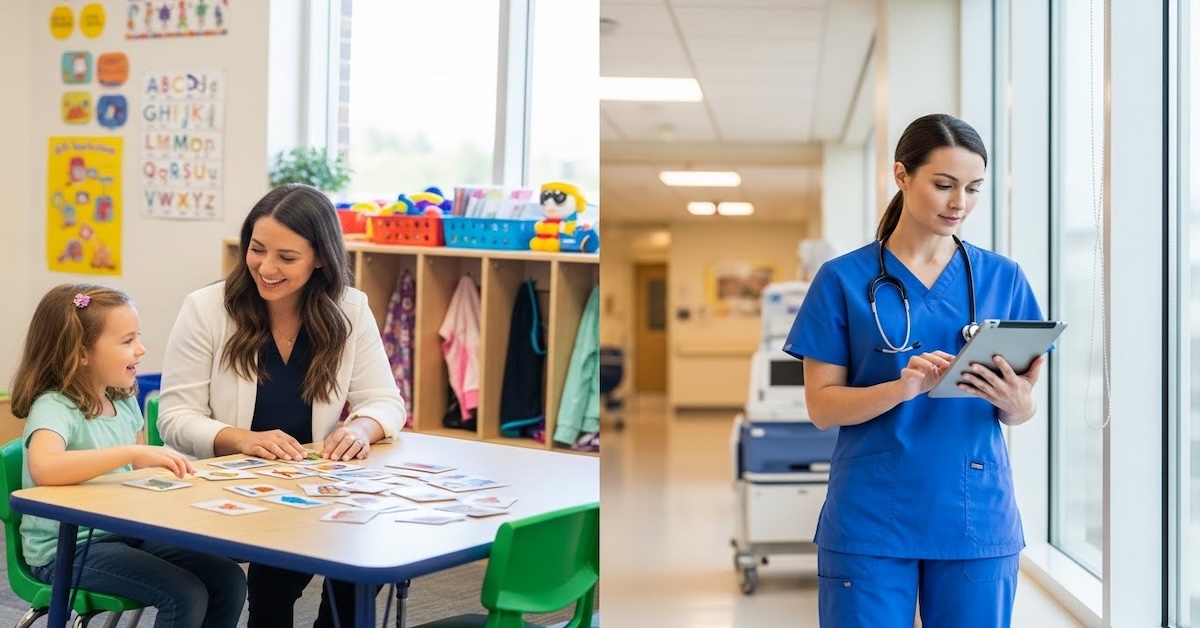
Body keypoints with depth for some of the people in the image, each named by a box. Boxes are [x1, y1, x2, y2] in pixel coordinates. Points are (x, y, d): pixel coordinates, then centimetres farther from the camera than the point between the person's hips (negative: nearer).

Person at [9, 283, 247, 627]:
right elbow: (43, 469, -41)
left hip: (124, 533, 8)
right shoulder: (54, 407, -19)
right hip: (66, 548, -7)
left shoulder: (124, 402, 5)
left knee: (229, 579, -5)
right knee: (186, 596, -23)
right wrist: (133, 452, -43)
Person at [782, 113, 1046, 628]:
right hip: (871, 523, -2)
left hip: (977, 519, 2)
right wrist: (903, 388, -22)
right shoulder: (843, 278, -1)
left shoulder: (1003, 277, 5)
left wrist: (1017, 402, -17)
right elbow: (822, 406, -4)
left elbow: (1022, 409, 7)